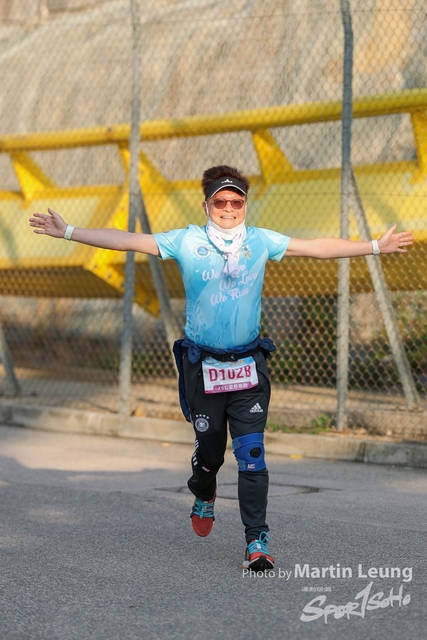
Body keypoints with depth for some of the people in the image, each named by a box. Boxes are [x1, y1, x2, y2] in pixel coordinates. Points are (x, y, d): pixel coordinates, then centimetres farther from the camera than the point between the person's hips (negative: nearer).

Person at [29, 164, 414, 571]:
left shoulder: (260, 242, 5)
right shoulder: (186, 242, -1)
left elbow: (317, 248, 11)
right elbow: (126, 241, -2)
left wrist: (376, 247, 12)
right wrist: (67, 232, -6)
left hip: (248, 366, 1)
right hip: (202, 366, 0)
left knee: (252, 454, -8)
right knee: (210, 449, 10)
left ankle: (257, 542, -4)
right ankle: (204, 496, 45)